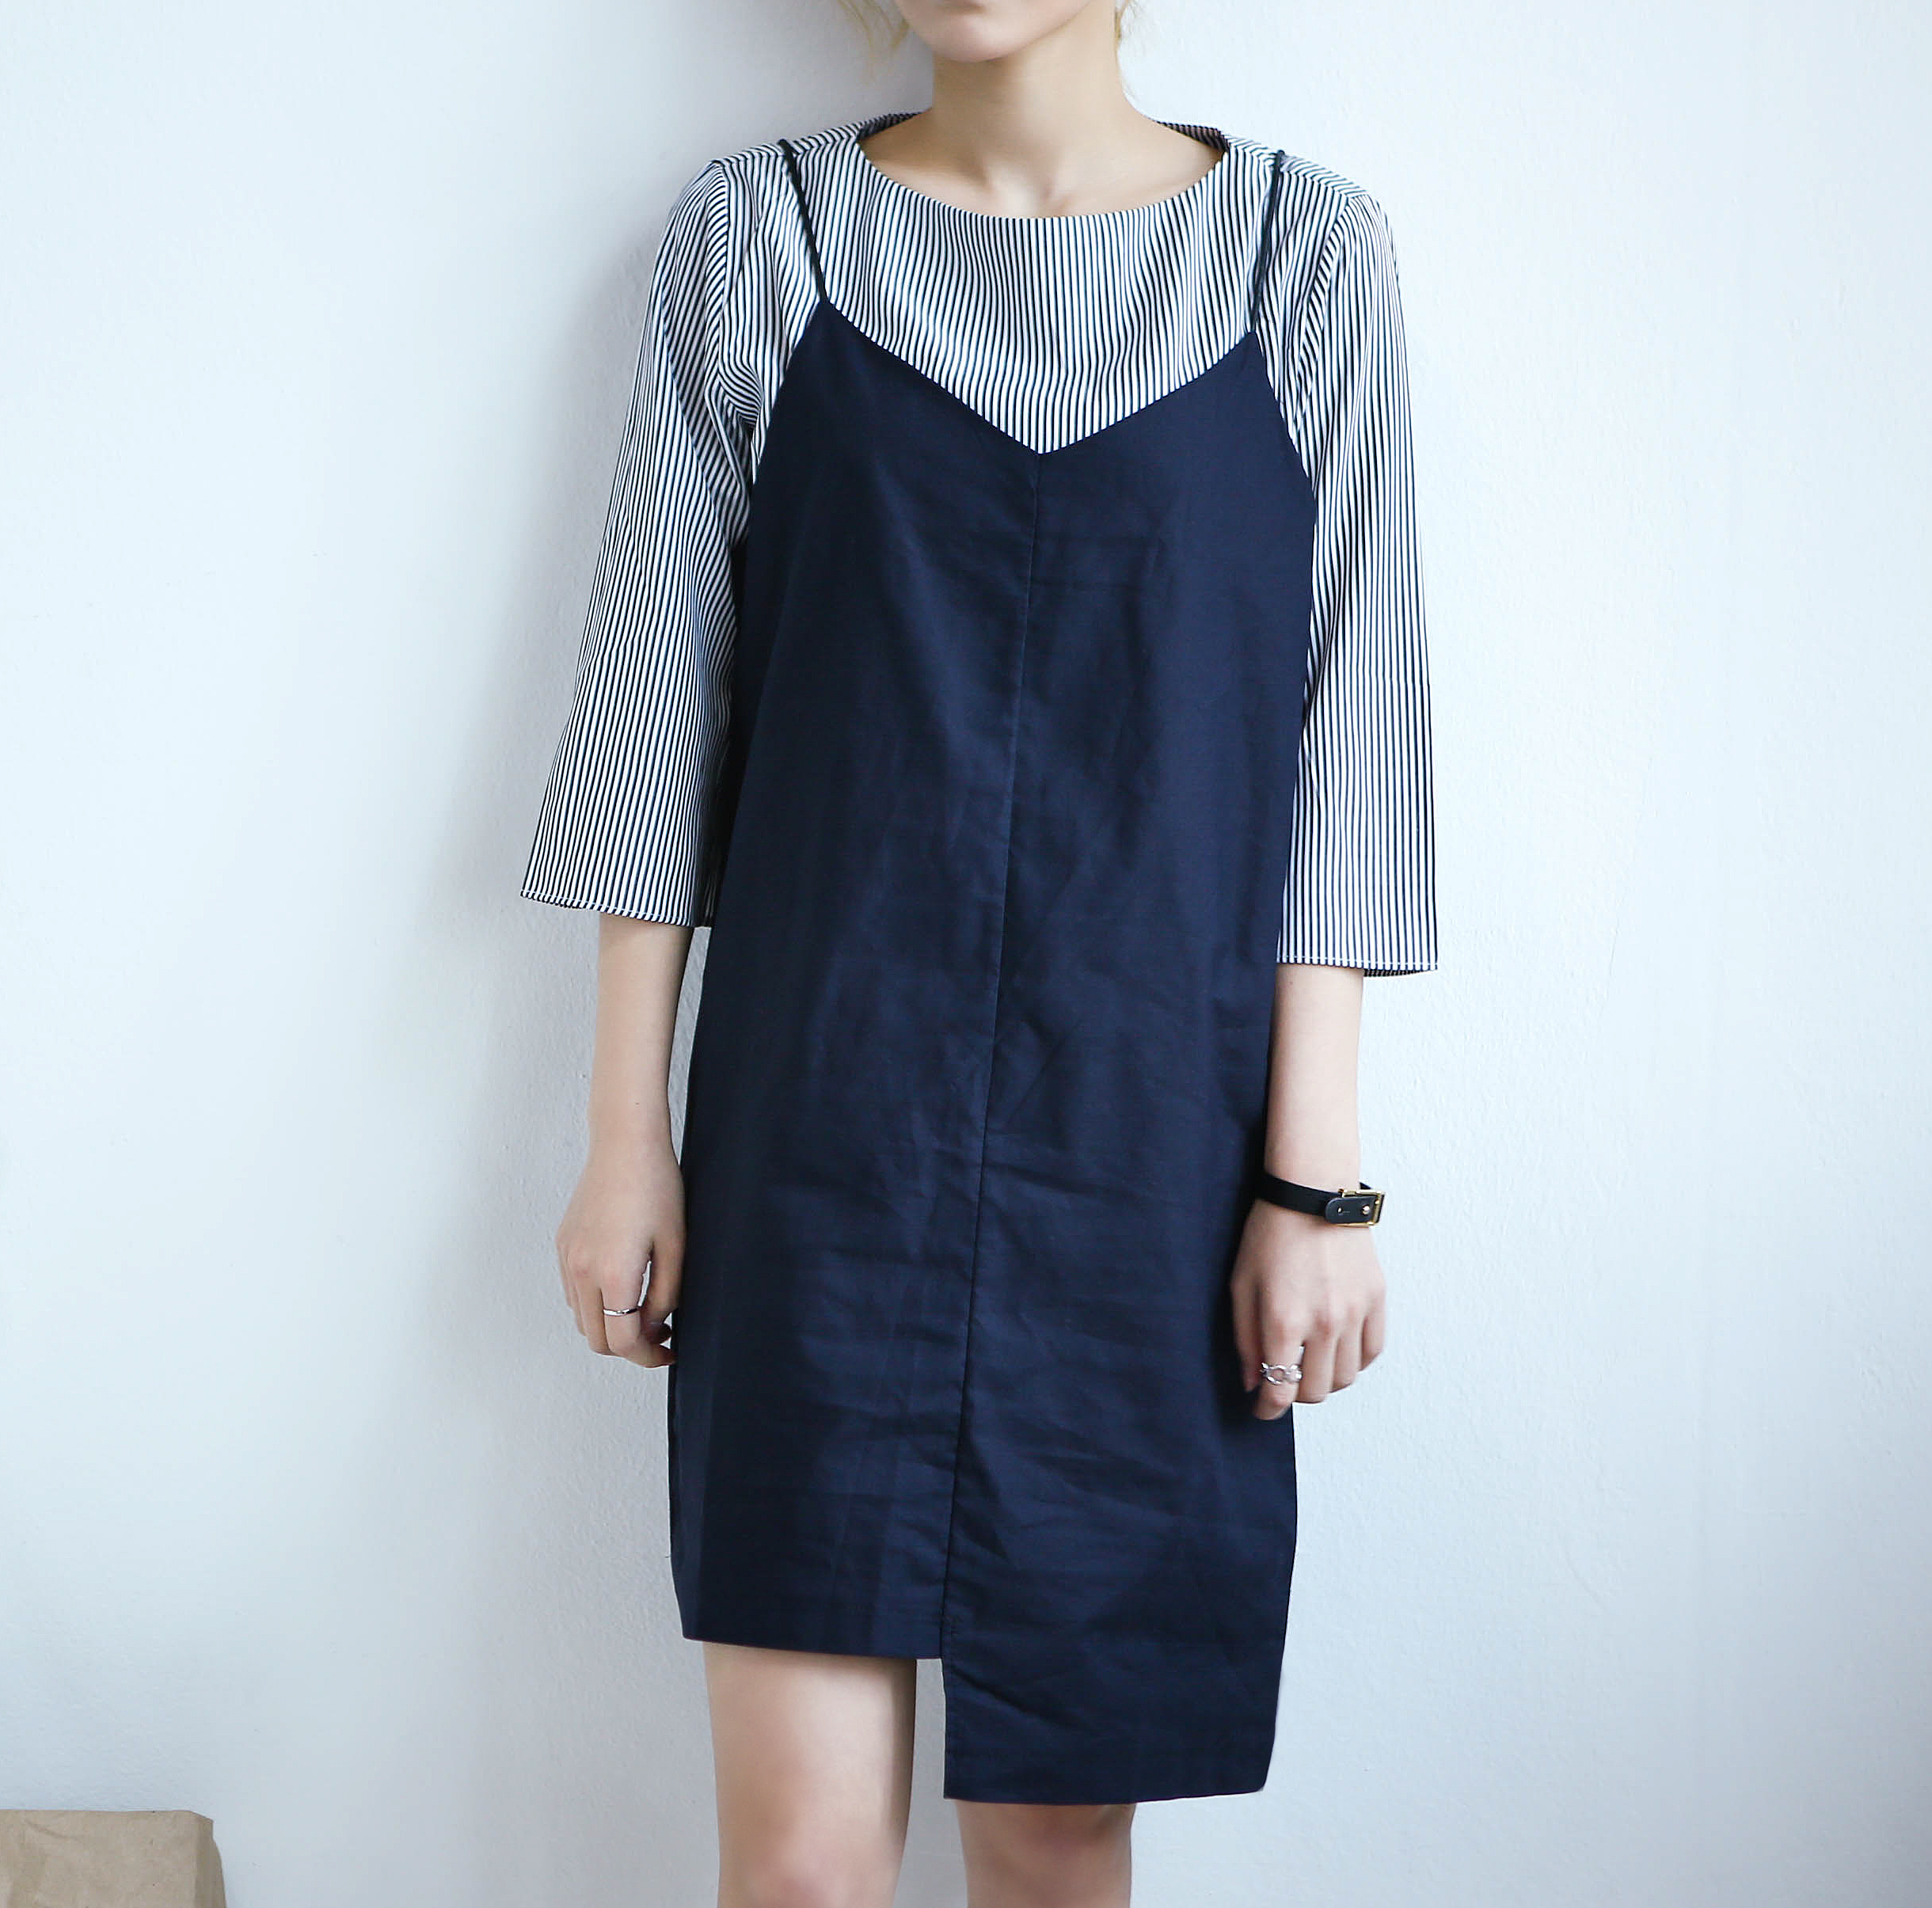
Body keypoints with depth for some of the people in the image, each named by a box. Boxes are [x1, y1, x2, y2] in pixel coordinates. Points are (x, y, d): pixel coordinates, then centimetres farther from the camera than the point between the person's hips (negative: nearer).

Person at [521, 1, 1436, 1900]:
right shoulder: (752, 235, 4)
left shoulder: (1307, 251, 3)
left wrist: (1318, 1174, -2)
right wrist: (627, 1137, 3)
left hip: (1147, 1155, 1)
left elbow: (1334, 745, 2)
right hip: (818, 1131, 0)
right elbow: (662, 696, 5)